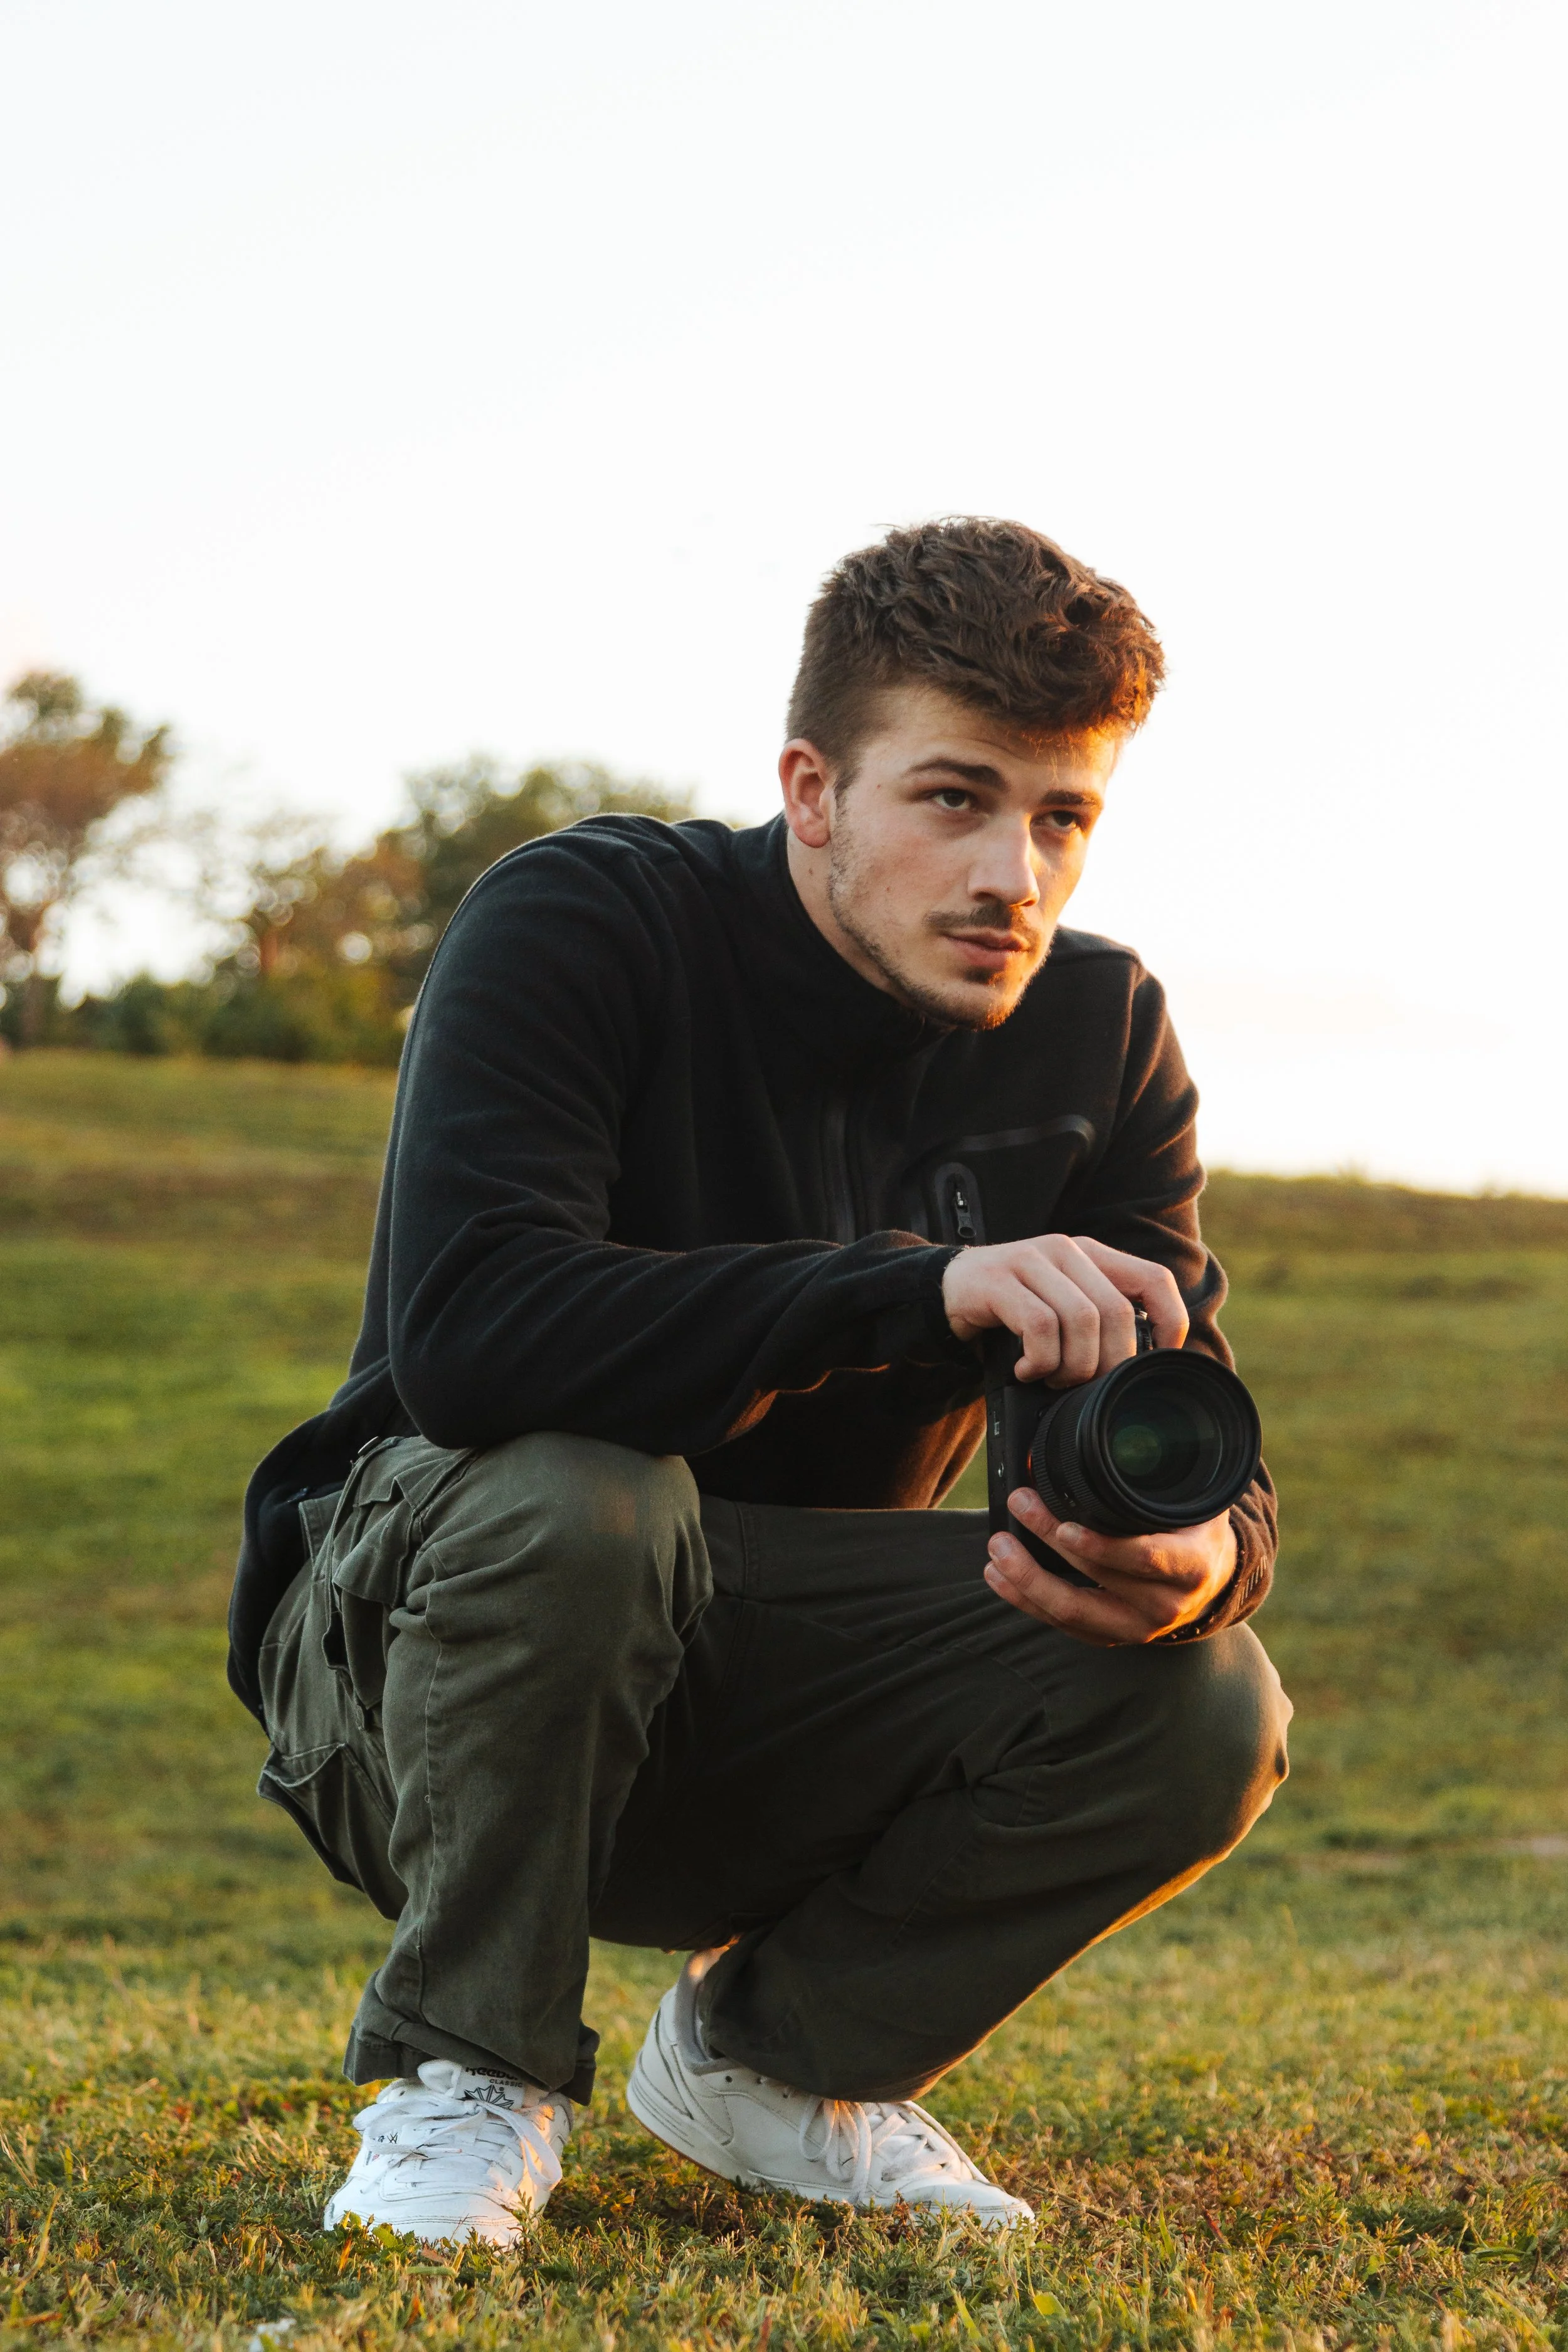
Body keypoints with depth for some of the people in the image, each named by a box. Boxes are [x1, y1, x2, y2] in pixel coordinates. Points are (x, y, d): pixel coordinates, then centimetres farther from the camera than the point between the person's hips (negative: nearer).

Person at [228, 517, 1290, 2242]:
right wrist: (925, 1288, -43)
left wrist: (1203, 1553, -33)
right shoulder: (578, 925, -18)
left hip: (778, 1710, 4)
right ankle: (469, 2081, -14)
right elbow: (461, 1329, -35)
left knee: (1206, 1711, -21)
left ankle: (779, 2053, 4)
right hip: (407, 1630, -4)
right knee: (574, 1499, -38)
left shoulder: (1102, 1036, -3)